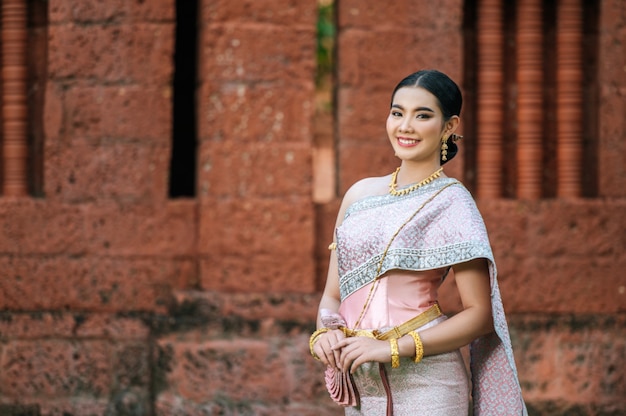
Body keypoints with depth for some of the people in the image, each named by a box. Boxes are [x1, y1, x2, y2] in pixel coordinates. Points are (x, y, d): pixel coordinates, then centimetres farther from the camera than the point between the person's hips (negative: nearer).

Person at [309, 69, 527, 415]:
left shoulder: (451, 203, -5)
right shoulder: (361, 194, 10)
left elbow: (479, 314, -9)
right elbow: (332, 295, 14)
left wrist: (393, 348, -16)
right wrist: (325, 332, -7)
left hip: (425, 386, -5)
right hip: (361, 384, 5)